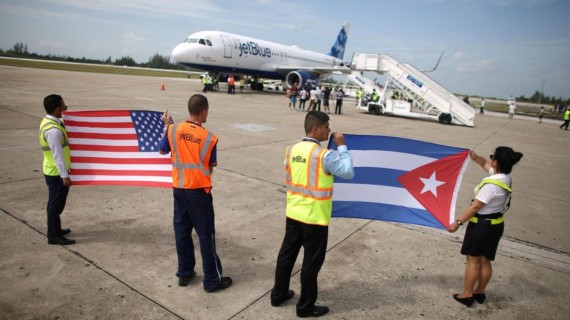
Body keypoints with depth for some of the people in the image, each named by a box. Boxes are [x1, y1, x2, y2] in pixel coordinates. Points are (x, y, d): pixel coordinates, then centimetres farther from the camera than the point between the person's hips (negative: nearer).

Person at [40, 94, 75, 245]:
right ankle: (53, 236, 12)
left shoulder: (48, 122, 6)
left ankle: (55, 229, 35)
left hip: (54, 171, 10)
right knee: (56, 203, 1)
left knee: (56, 202, 21)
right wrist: (65, 176, -22)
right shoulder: (53, 130, -26)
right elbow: (57, 155, -25)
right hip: (57, 173, -10)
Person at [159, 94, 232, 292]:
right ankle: (212, 280, 15)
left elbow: (163, 151, 12)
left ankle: (184, 273, 29)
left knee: (181, 230, 17)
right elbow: (211, 166, -4)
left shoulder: (174, 129, -6)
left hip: (179, 188, 5)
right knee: (206, 235, 5)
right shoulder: (209, 138, -15)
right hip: (199, 191, -4)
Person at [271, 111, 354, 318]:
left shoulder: (291, 150, 0)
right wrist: (342, 147, -6)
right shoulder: (324, 155, -20)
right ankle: (305, 306, 24)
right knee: (311, 262, 9)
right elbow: (348, 172, -12)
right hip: (315, 218, -7)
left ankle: (278, 295, 35)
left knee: (287, 254, 19)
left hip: (293, 214, 7)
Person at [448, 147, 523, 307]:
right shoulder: (505, 177, 0)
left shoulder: (491, 184, -28)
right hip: (496, 225, 8)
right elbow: (485, 164, 18)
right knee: (485, 261, 18)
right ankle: (480, 293, 32)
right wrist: (475, 157, 0)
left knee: (473, 261, 6)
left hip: (481, 226, -8)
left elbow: (476, 206, -24)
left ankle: (467, 295, 17)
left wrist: (458, 222, -17)